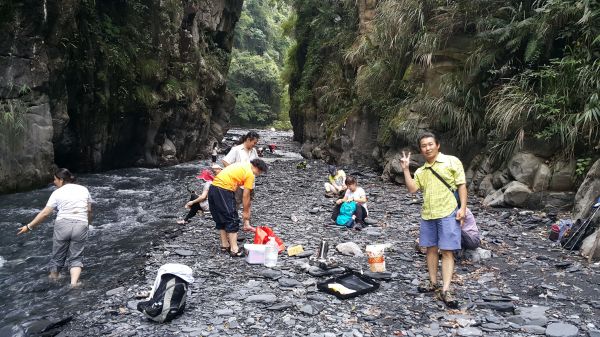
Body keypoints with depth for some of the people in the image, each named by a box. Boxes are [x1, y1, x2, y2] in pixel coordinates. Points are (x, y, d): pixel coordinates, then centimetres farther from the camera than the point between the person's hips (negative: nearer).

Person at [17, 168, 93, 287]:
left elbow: (44, 213, 0)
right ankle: (74, 282, -13)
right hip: (81, 226, 1)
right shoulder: (84, 189, 10)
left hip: (62, 225, -1)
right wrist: (87, 224, 26)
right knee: (75, 258, 7)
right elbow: (89, 211, 11)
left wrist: (29, 226, 7)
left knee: (58, 255, 17)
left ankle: (53, 280, 34)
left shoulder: (57, 193, 3)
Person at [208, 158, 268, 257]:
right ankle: (234, 249, -1)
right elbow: (246, 196, -1)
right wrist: (246, 213, 9)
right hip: (224, 190, -9)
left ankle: (225, 245, 26)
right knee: (232, 220, -1)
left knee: (220, 219, 17)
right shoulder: (250, 174, -2)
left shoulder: (241, 165, 22)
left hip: (213, 187, 9)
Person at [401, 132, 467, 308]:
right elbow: (412, 189, 1)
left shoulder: (452, 161, -2)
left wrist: (462, 208, -12)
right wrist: (405, 169, -3)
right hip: (427, 214, 6)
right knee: (431, 248, 12)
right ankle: (433, 282, 25)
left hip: (448, 213, -5)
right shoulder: (420, 171, 13)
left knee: (447, 251, -5)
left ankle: (445, 290, -5)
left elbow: (461, 185, -3)